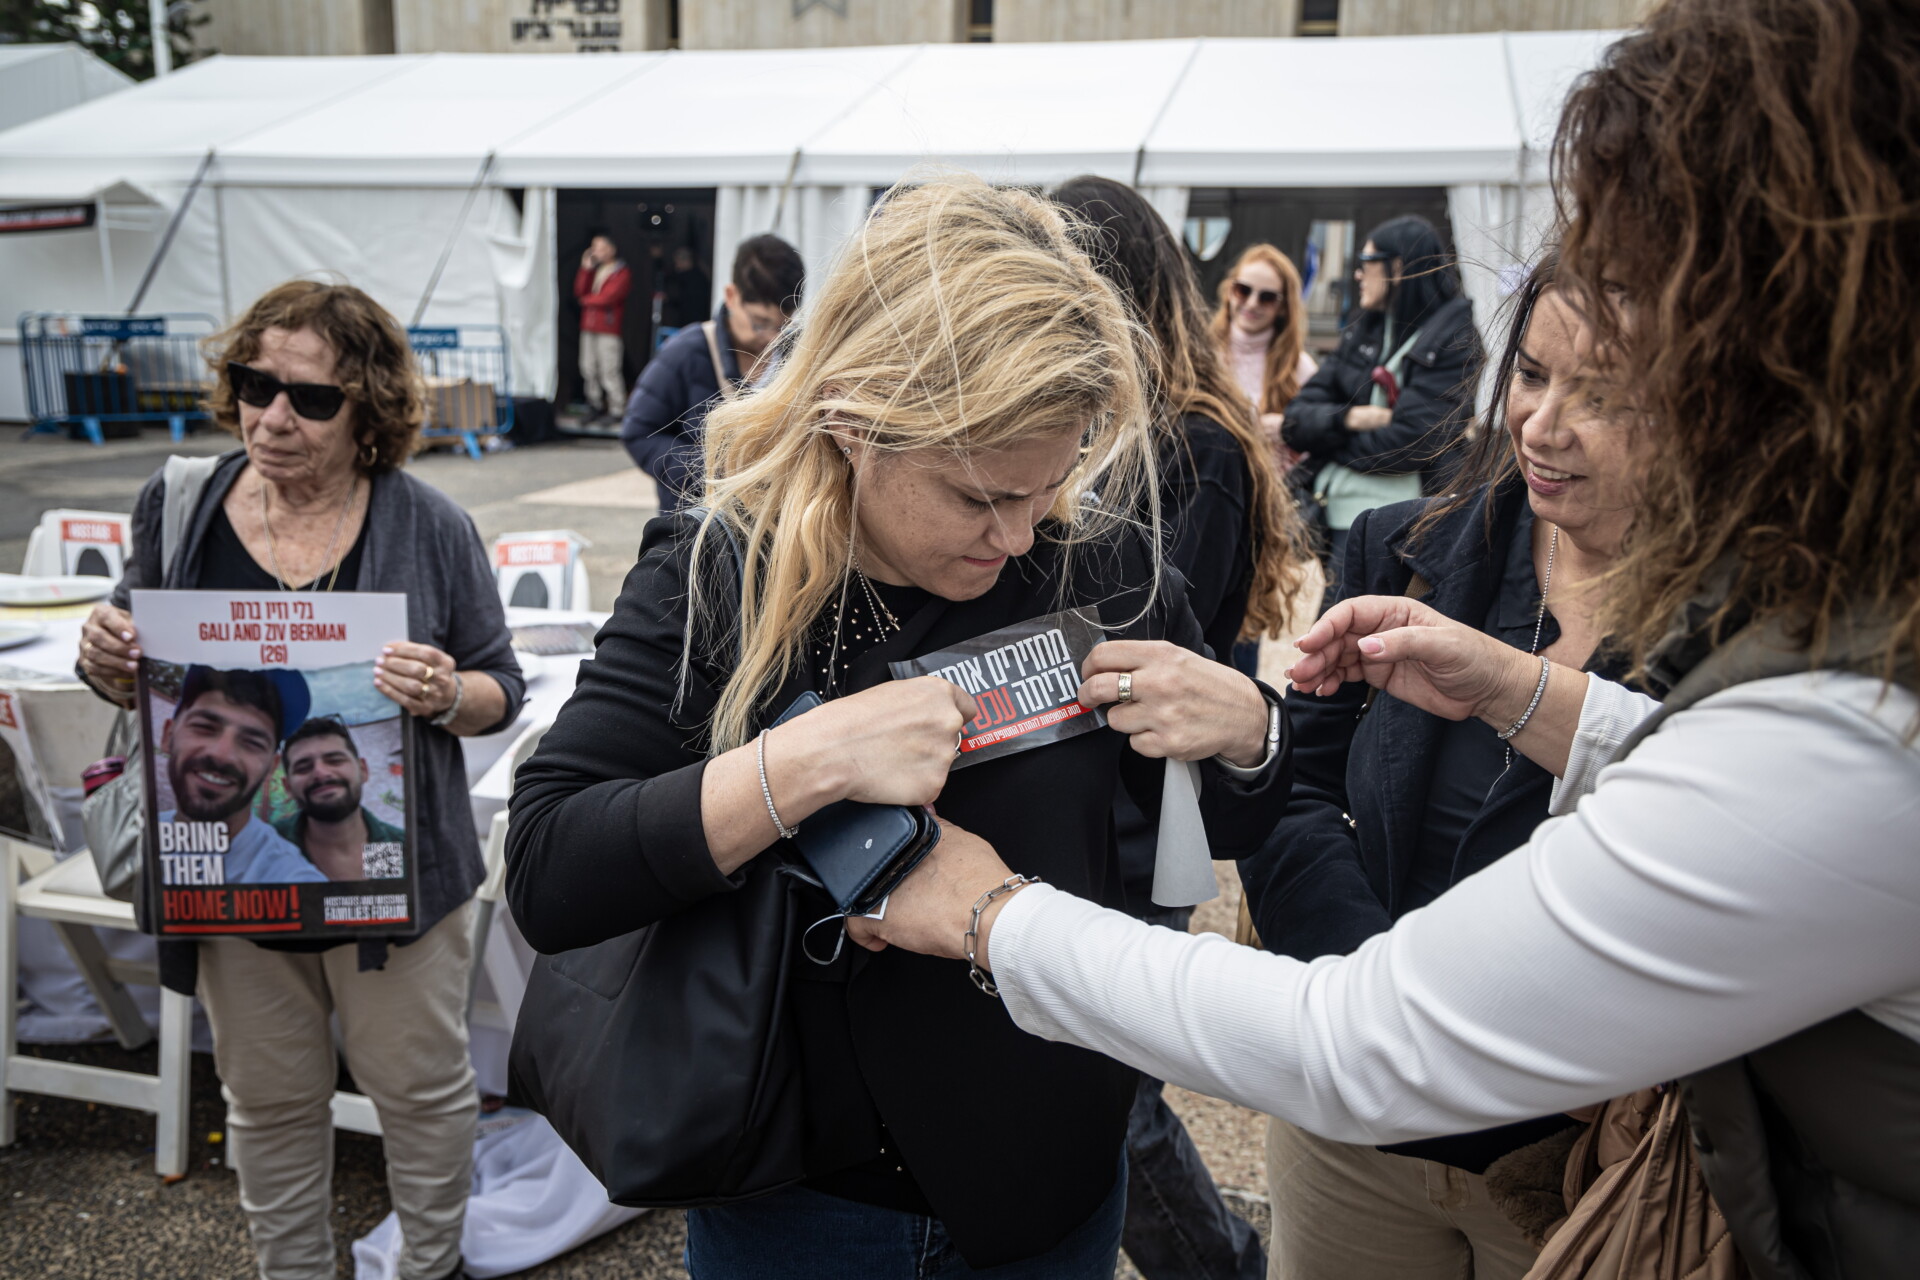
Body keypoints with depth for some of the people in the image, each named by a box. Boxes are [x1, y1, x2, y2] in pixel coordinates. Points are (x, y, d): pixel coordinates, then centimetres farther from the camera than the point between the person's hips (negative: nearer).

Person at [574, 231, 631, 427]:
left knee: (609, 371, -9)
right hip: (589, 327, 8)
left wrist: (587, 300, 1)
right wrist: (585, 269, 2)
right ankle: (595, 408, 17)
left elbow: (608, 298, -15)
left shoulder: (622, 273, -5)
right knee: (589, 370, 9)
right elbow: (579, 292, 10)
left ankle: (615, 410, -5)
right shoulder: (594, 270, 18)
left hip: (609, 331, -8)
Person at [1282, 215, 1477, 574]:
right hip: (1324, 514, 6)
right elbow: (1296, 419, 5)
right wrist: (1345, 419, -15)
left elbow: (1406, 444, -17)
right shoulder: (1362, 332, 13)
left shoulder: (1454, 341, -6)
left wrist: (1321, 440, -4)